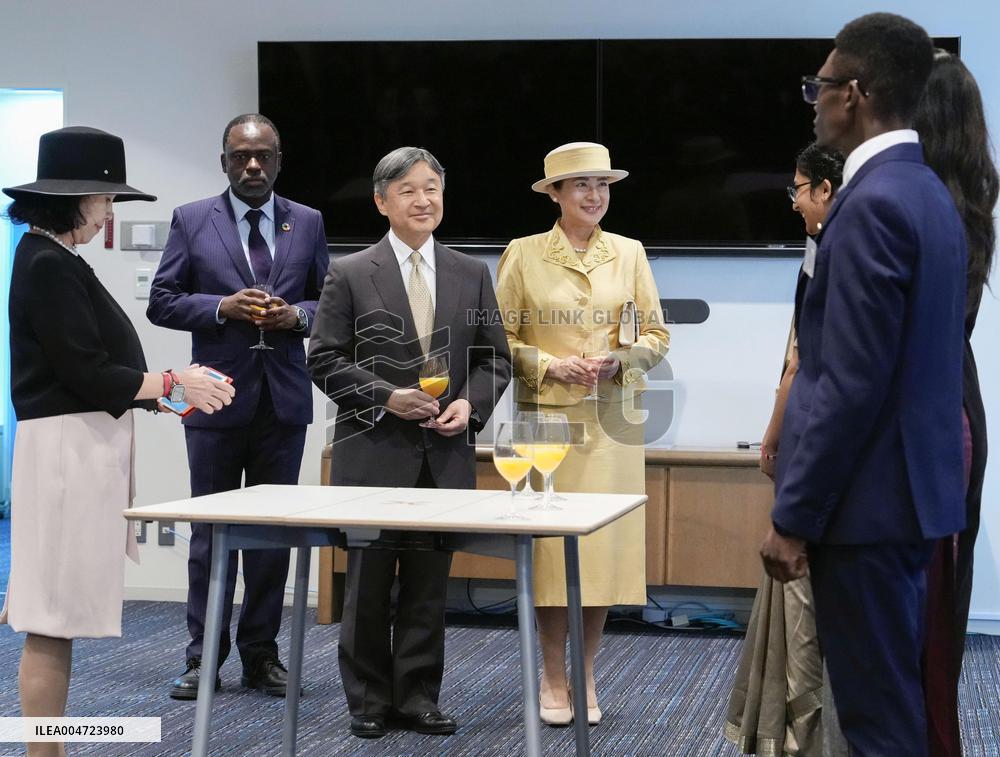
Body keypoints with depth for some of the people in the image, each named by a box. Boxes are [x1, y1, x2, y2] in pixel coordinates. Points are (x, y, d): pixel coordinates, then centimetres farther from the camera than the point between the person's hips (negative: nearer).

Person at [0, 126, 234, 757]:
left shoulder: (55, 261, 16)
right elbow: (85, 371, -18)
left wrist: (157, 390, 10)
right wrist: (172, 384, -9)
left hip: (87, 444, 10)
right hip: (66, 444, -10)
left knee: (55, 613, 12)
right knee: (54, 618, -5)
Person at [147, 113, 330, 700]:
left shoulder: (307, 223, 8)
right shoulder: (192, 221, 2)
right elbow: (162, 301, 0)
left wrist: (297, 314, -10)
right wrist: (223, 307, -15)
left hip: (284, 397, 2)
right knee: (211, 530, 4)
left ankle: (261, 652, 16)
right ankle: (204, 657, 11)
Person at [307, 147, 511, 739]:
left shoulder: (472, 275, 10)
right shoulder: (350, 275, 1)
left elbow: (495, 358, 11)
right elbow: (326, 360, -2)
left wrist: (471, 403, -8)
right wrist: (386, 397, -14)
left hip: (446, 454, 2)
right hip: (373, 452, -2)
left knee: (429, 584, 6)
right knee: (368, 583, 4)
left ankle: (417, 696, 16)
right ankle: (369, 699, 15)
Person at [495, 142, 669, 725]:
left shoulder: (630, 253, 8)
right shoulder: (523, 255, 2)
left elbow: (657, 334, 9)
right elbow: (501, 337, 2)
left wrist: (620, 361, -9)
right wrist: (551, 364, -12)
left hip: (613, 419, 2)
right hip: (547, 416, -2)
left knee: (606, 542, 1)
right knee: (551, 543, -2)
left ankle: (586, 677, 14)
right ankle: (554, 679, 10)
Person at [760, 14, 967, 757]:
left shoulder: (873, 204, -19)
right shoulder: (926, 192, 12)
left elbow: (852, 383, -22)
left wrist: (793, 516, -16)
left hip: (866, 500, -10)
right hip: (907, 487, 10)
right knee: (892, 695, 17)